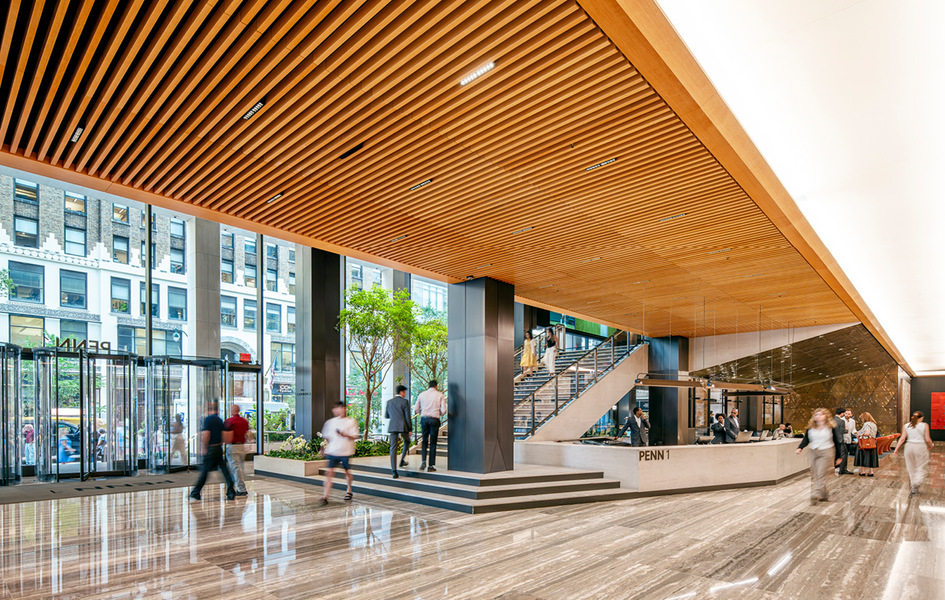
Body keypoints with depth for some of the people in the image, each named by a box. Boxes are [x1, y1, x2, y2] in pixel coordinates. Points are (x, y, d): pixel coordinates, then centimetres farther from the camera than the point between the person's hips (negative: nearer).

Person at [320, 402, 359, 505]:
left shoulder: (351, 422, 0)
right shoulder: (330, 422, 10)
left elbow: (355, 436, -4)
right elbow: (327, 437, 19)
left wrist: (345, 435, -20)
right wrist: (327, 448, 14)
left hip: (346, 452, -2)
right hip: (332, 452, 2)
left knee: (347, 472, 9)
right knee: (330, 472, -7)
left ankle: (349, 491, 33)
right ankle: (325, 497, -7)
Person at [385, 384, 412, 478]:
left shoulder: (389, 402, 10)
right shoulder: (405, 402, -3)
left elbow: (386, 416, 16)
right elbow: (407, 417, -5)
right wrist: (410, 430, 1)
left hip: (393, 427, 3)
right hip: (403, 427, -3)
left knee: (393, 448, 0)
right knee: (407, 441, 26)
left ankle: (394, 471, -6)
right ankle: (402, 460, 18)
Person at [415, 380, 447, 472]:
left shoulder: (422, 394, 7)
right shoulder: (440, 395, 1)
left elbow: (416, 409, 8)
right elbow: (443, 410, -4)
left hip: (424, 419, 2)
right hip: (434, 419, -2)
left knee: (424, 441, 15)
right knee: (433, 443, 6)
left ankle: (423, 461, -4)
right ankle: (431, 466, 6)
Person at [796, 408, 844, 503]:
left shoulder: (831, 427, -1)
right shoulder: (810, 428, 8)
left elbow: (836, 442, 4)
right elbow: (806, 440, 8)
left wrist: (838, 457, 6)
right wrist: (800, 448, -10)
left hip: (826, 453, -5)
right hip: (814, 452, 5)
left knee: (821, 474, -11)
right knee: (814, 475, 8)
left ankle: (815, 496, -14)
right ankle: (823, 495, 23)